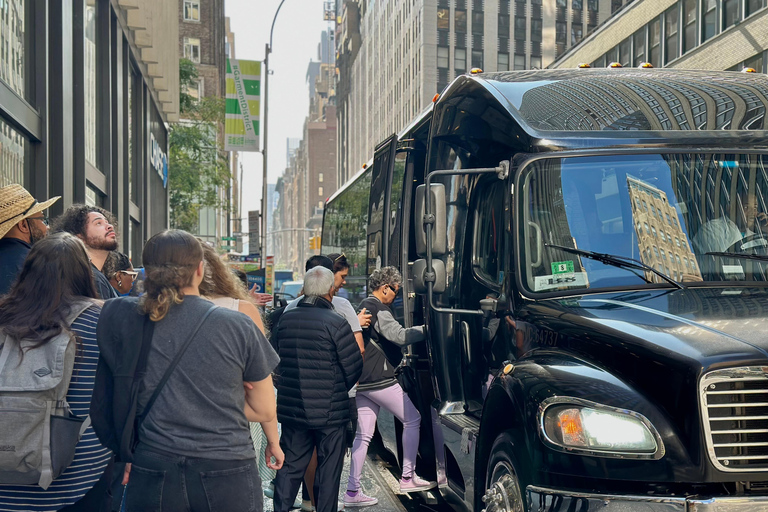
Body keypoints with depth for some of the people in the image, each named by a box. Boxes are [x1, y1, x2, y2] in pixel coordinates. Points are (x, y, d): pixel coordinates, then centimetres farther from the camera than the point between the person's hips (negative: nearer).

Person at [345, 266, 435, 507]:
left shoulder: (363, 307, 18)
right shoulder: (378, 310, -13)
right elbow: (400, 335, -24)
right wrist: (427, 328, -18)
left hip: (362, 382, 9)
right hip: (380, 381, -9)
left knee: (363, 435, 8)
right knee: (412, 419, 5)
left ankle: (352, 491, 6)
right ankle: (408, 477, 7)